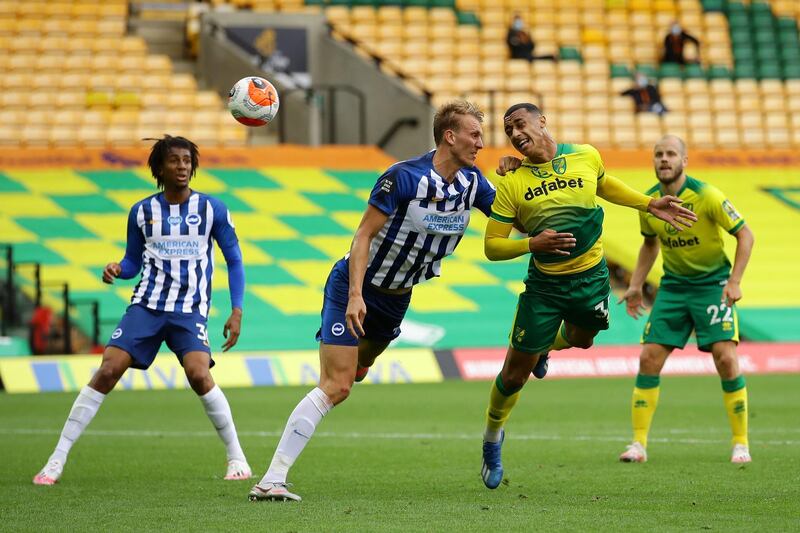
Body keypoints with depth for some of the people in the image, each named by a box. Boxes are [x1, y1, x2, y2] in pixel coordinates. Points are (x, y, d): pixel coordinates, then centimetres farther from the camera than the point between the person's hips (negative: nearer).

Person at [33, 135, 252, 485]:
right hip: (146, 305, 2)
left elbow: (234, 261, 7)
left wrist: (236, 312, -2)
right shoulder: (142, 212, 6)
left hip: (190, 311, -2)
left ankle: (236, 457, -5)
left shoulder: (212, 209, 2)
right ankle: (57, 460, -7)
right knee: (107, 372, -12)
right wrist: (117, 269, -8)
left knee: (199, 377, -24)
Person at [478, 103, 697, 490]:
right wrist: (532, 244, -29)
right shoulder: (512, 184, -14)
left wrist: (650, 205, 14)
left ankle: (544, 346, 62)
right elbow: (492, 246, -12)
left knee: (580, 339, 27)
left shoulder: (586, 156, -7)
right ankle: (492, 437, 26)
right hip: (544, 285, -3)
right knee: (514, 374, 2)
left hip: (591, 277, 3)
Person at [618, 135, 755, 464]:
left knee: (726, 359, -14)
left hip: (712, 284, -4)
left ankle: (740, 444, -2)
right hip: (673, 286, 4)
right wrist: (636, 285, 11)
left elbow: (745, 235, -11)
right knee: (649, 358, -5)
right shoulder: (648, 202, -2)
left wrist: (734, 282, -19)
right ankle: (638, 443, 2)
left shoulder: (706, 196, -18)